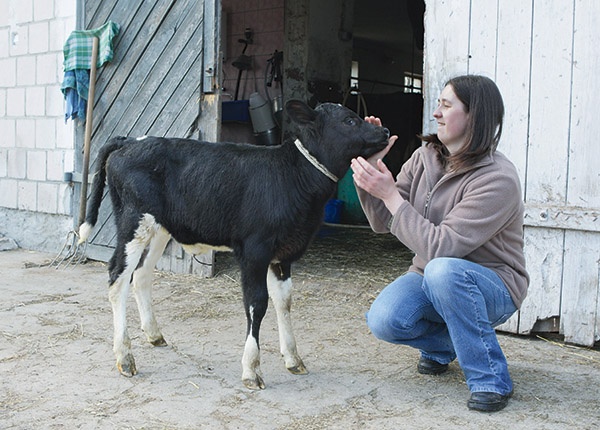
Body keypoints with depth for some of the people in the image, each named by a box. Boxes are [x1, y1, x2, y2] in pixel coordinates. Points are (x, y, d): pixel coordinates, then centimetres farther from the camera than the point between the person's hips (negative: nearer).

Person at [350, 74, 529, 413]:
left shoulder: (498, 180, -24)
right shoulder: (425, 158, -2)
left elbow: (439, 247, -31)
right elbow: (383, 222, -2)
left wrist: (390, 193, -28)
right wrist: (372, 167, -14)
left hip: (493, 288, -5)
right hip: (431, 279, 5)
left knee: (442, 270, -38)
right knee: (383, 320, -23)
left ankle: (491, 379, -18)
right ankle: (442, 346, 13)